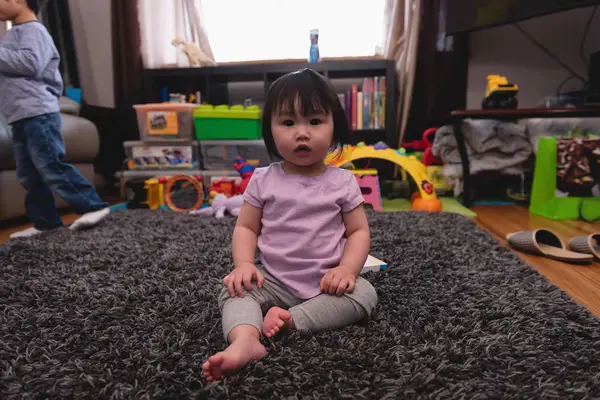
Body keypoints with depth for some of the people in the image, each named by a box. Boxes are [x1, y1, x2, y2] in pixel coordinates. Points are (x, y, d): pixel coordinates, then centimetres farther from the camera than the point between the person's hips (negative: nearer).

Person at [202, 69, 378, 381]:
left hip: (327, 282, 0)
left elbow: (359, 231, -1)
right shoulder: (263, 180, -2)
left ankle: (291, 320, -23)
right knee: (235, 290, -19)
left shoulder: (342, 182, -3)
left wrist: (347, 269, -19)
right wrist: (244, 264, -17)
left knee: (365, 294, -23)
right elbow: (245, 227, 2)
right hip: (274, 279, 1)